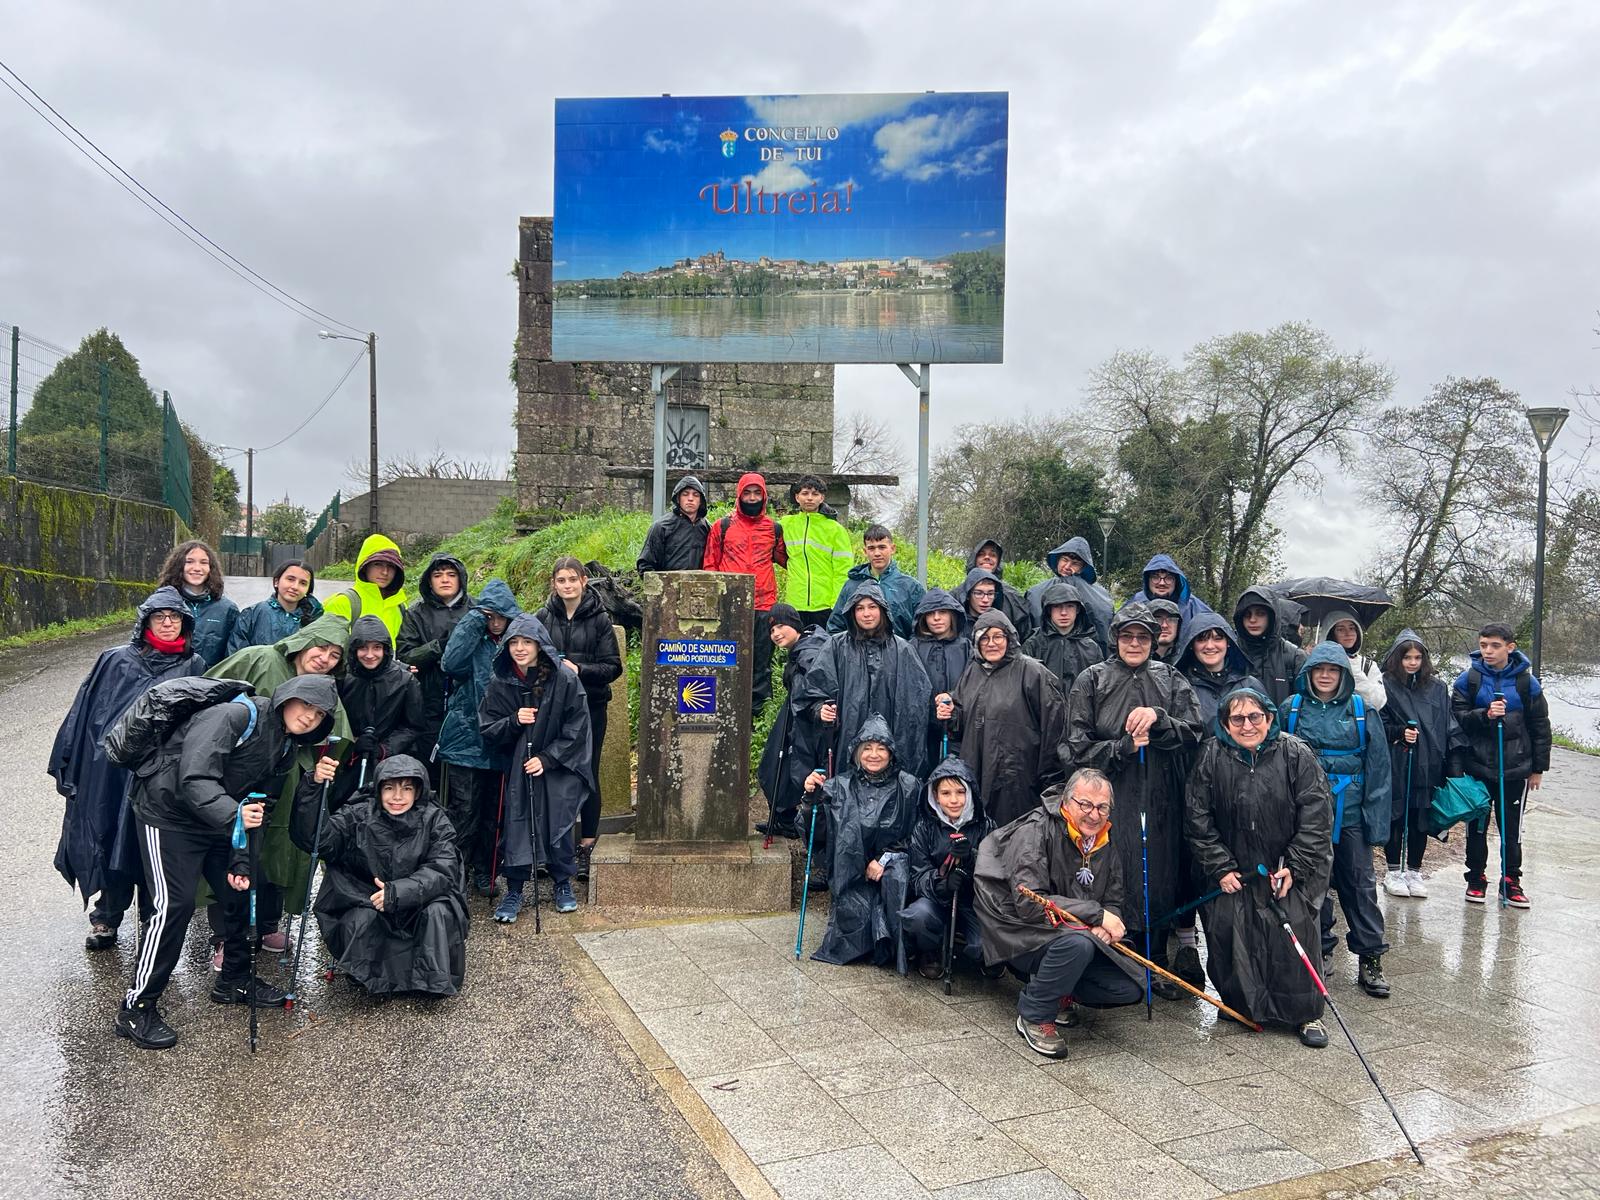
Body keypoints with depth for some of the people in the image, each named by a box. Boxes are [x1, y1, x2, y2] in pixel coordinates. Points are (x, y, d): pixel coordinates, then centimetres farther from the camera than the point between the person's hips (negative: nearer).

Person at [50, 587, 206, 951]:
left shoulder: (193, 667, 5)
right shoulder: (116, 661, 4)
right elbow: (84, 713, 6)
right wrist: (68, 765, 3)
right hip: (110, 774, 0)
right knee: (109, 843, 8)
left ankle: (152, 922, 23)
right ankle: (105, 920, 25)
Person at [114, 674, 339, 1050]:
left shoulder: (286, 745, 2)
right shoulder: (235, 715, -25)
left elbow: (263, 804, 4)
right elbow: (194, 778, -34)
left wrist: (243, 860, -6)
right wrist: (233, 814, -49)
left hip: (219, 822, 9)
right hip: (169, 814, -8)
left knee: (241, 892, 9)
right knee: (175, 904, -13)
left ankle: (234, 981, 30)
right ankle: (136, 1009, 0)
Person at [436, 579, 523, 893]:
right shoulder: (471, 638, -4)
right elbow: (451, 663, -23)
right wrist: (475, 619, -20)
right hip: (466, 738, -3)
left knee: (493, 811, 12)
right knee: (464, 809, 0)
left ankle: (484, 871, 25)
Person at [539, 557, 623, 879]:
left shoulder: (599, 619, -2)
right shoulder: (544, 617, 5)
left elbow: (613, 667, -4)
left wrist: (579, 670, -17)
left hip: (590, 706, -2)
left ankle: (586, 847, 11)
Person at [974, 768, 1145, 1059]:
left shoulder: (1105, 843, 7)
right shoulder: (1035, 830, -18)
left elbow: (1116, 901, 10)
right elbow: (1028, 903, -27)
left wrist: (1107, 926, -16)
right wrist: (1097, 914, -26)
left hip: (1078, 937, 7)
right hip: (1021, 935, -7)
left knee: (1131, 988, -9)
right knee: (1078, 942, -36)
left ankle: (1059, 992, 15)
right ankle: (1034, 1015, -13)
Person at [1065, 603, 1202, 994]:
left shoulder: (1171, 680, 12)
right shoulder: (1092, 681, 4)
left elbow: (1193, 733, 0)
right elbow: (1079, 747, -1)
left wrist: (1158, 719, -16)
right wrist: (1123, 747, -12)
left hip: (1161, 802, 2)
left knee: (1159, 880, 5)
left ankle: (1155, 965, 20)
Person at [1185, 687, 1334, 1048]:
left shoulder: (1296, 755, -7)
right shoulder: (1211, 757, -4)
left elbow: (1317, 818, -6)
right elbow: (1197, 820, -2)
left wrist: (1294, 867, -11)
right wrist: (1220, 868, -6)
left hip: (1287, 870, -1)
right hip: (1232, 872, 1)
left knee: (1296, 930, -11)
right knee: (1225, 928, -6)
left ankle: (1306, 1013, 7)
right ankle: (1239, 1003, 17)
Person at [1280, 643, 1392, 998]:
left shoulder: (1362, 711, 1)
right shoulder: (1291, 709, 2)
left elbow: (1378, 768, 0)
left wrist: (1377, 820, -4)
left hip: (1350, 813, -1)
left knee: (1360, 884, 4)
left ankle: (1370, 959, 14)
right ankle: (1319, 951, 25)